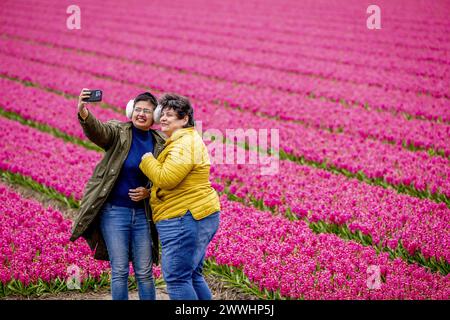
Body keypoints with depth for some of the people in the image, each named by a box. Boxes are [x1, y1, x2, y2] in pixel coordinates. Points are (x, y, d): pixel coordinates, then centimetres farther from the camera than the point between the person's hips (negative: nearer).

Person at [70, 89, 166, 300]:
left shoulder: (160, 144, 4)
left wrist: (149, 192, -6)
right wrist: (83, 113, -51)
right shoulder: (118, 132, -6)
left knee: (144, 272, 8)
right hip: (114, 211, -3)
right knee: (119, 271, -1)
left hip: (142, 213, 3)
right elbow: (96, 130, -29)